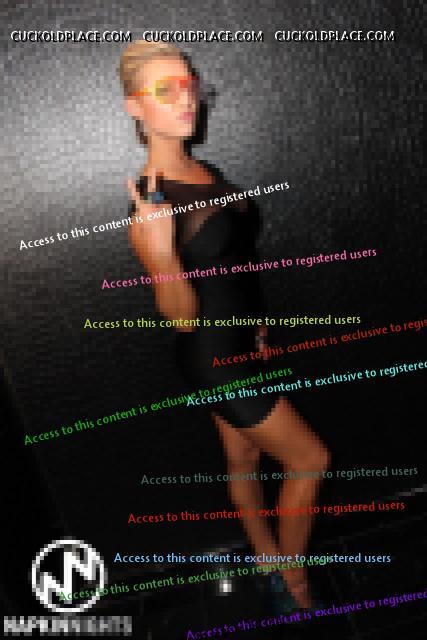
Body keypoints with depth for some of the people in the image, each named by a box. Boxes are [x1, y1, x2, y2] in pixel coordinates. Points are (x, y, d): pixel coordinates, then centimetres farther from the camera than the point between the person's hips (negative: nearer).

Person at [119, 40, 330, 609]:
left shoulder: (203, 172, 1)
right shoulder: (150, 198, -24)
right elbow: (181, 314, -23)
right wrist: (158, 246, -39)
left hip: (238, 344, 7)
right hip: (215, 356, -7)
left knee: (244, 459, 23)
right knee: (310, 458, 4)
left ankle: (268, 557, 46)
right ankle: (295, 581, 28)